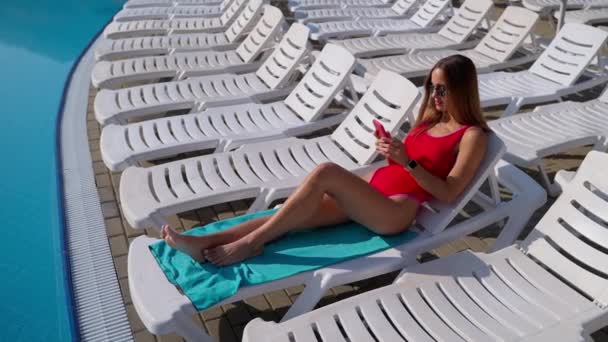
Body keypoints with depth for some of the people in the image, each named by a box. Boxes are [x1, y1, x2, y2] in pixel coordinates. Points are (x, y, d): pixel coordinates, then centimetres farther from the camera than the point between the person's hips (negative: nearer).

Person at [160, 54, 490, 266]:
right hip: (372, 188, 7)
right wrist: (391, 150, 0)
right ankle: (205, 243, -17)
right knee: (296, 216, -12)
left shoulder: (472, 136, -2)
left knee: (326, 172, -32)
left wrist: (408, 162, -21)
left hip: (397, 209, -7)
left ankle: (250, 243, -22)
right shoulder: (432, 120, 20)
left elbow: (448, 193, -11)